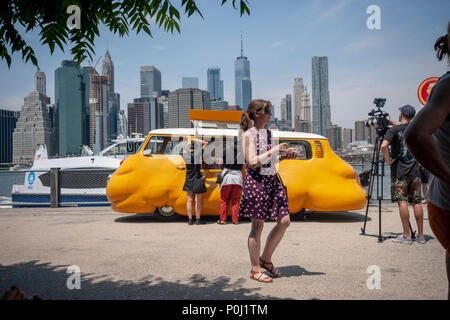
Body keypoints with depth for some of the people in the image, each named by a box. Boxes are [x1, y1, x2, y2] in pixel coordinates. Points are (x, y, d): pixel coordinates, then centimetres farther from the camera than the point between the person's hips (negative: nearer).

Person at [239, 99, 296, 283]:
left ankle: (265, 259, 20)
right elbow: (252, 162, -17)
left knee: (284, 221, 4)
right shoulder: (249, 135, -9)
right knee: (258, 226, 0)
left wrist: (283, 157, 5)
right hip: (256, 180, -8)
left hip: (272, 179, 8)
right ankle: (255, 269, 13)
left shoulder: (268, 133, 15)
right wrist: (274, 150, -18)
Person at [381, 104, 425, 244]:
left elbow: (384, 146, -22)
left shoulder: (394, 130, -7)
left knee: (402, 202, -3)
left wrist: (388, 160, -10)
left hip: (399, 171, -5)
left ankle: (406, 235, -4)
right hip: (414, 171, 5)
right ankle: (420, 235, 12)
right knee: (416, 202, 8)